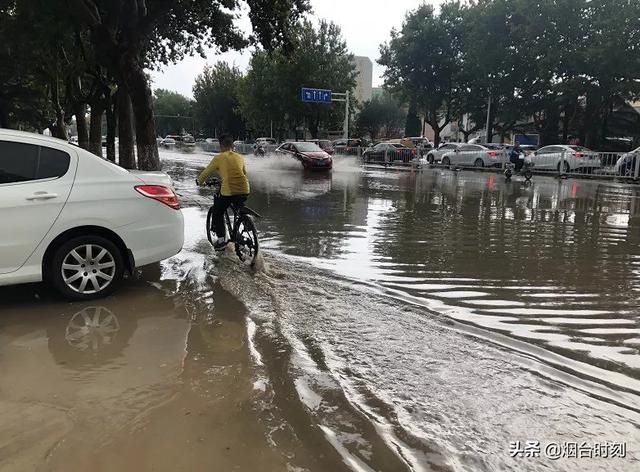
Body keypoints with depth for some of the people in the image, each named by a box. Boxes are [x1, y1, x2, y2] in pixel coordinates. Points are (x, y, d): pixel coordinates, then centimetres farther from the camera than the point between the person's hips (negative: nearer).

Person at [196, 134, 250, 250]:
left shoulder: (218, 158, 4)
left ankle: (220, 240, 10)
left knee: (217, 213, 16)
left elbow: (207, 172, 13)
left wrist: (199, 181, 33)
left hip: (228, 190, -4)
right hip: (244, 190, 4)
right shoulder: (240, 157, 16)